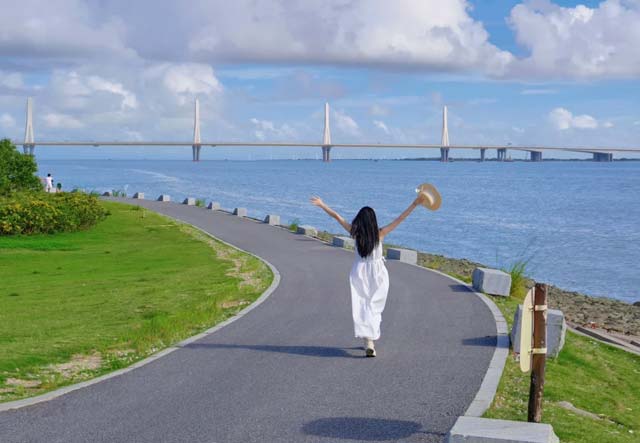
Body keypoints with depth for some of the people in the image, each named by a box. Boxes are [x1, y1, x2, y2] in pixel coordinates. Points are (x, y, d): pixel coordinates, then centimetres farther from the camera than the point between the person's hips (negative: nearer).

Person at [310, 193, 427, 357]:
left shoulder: (356, 233, -6)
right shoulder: (380, 233, -7)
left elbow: (337, 216, 0)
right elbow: (401, 218, -5)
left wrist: (322, 205, 8)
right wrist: (415, 203, -2)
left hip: (360, 273, 0)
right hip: (378, 273, 0)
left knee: (362, 307, 2)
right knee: (374, 307, 11)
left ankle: (368, 341, -12)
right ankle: (371, 340, 10)